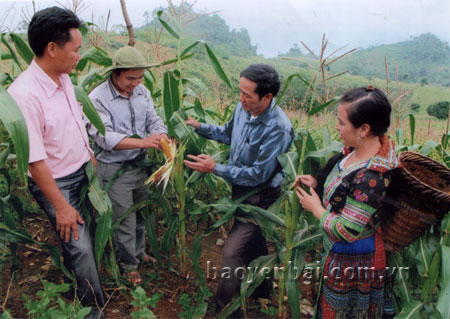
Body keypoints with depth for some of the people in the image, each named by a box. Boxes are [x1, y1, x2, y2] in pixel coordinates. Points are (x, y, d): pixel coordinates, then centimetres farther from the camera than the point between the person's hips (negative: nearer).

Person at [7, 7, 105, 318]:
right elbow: (34, 160, -23)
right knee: (80, 247, 3)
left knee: (87, 234, 19)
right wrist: (61, 206, -16)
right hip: (55, 183, -7)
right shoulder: (24, 95, -27)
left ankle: (78, 282, 43)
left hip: (83, 173, 7)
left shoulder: (64, 78, -3)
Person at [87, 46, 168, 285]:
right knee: (124, 220, 7)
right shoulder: (98, 99, -17)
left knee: (141, 213, 21)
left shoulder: (142, 92, 2)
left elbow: (153, 120, 3)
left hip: (141, 164, 6)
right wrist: (142, 142, -33)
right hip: (115, 170, -6)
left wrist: (163, 138, -20)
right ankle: (128, 265, 29)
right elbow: (104, 137, -25)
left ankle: (140, 252, 45)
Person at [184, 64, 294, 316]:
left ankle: (224, 309, 16)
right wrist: (200, 127, 2)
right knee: (253, 244, 24)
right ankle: (262, 292, 49)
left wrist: (216, 169, -25)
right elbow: (228, 134, 14)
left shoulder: (278, 128, -29)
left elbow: (258, 174, -27)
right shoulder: (243, 108, -7)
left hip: (259, 197, -8)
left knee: (233, 251, -7)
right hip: (240, 190, 8)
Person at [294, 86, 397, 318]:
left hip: (353, 261, -9)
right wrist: (317, 182, -3)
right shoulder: (360, 149, -6)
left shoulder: (371, 176, -35)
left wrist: (316, 207, -15)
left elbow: (346, 231, -30)